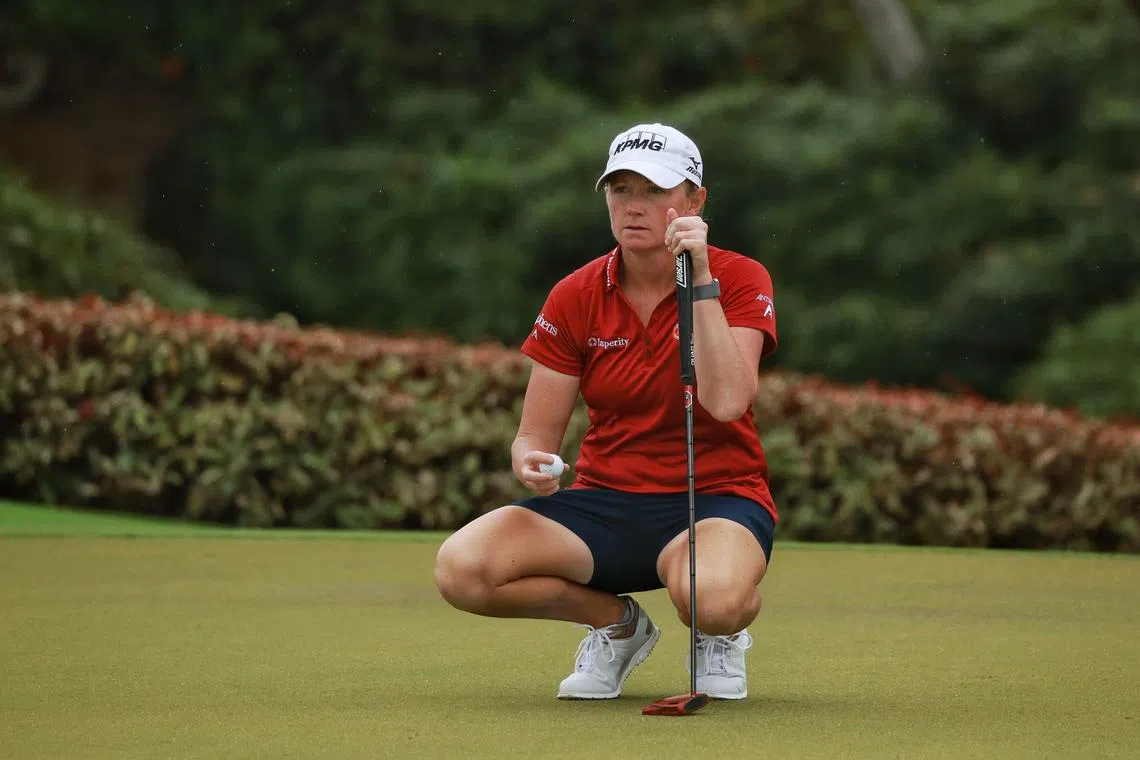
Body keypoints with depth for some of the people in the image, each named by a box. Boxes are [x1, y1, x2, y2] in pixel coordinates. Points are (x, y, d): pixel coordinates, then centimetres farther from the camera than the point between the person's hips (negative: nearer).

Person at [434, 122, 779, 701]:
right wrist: (533, 466, -22)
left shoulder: (739, 279, -6)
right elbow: (536, 434, 3)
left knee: (714, 599, -41)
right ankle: (617, 621, 4)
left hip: (715, 498, -3)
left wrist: (700, 280, -24)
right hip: (607, 498, 3)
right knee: (459, 567, -24)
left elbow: (726, 401, -23)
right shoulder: (575, 297, 1)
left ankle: (719, 636, 1)